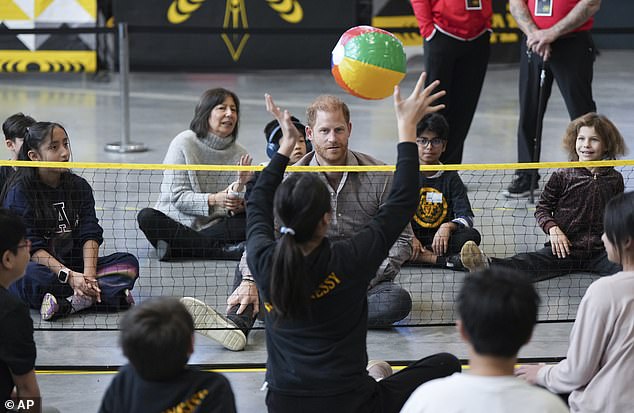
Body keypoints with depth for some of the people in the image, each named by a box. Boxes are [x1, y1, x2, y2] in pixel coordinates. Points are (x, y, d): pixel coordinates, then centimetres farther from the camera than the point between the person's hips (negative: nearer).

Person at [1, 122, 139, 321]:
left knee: (129, 263, -15)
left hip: (74, 266, 5)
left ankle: (68, 303, -32)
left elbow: (90, 235, 0)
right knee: (31, 276, -39)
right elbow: (30, 247, -14)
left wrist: (88, 274, -19)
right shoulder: (19, 191, -7)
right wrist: (69, 276, -24)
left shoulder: (79, 186, 8)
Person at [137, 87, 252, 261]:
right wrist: (213, 200, -25)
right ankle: (226, 251, -34)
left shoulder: (239, 153, 3)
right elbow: (176, 196, -11)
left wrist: (238, 204, -25)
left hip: (216, 226, 2)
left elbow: (241, 206, 0)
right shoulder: (183, 143, -6)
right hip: (177, 224, -2)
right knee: (147, 216, -31)